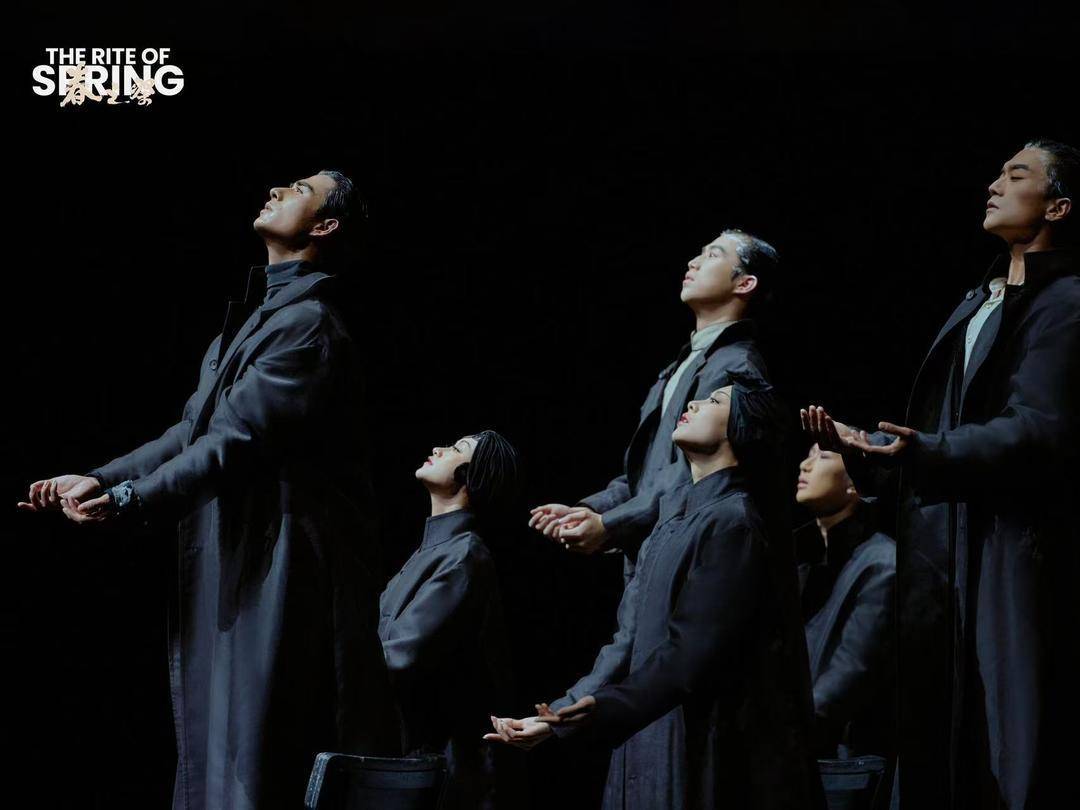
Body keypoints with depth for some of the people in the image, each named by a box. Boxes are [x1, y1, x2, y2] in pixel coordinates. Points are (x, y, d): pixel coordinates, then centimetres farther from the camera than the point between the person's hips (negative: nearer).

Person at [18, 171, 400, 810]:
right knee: (221, 748, 10)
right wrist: (101, 479, 5)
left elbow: (239, 441, -20)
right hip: (232, 563, 10)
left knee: (261, 752, -9)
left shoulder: (308, 323, -12)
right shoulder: (256, 317, 19)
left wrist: (128, 500, -22)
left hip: (282, 563, -9)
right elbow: (194, 432, 16)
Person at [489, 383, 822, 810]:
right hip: (649, 741, 8)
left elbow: (691, 654, -21)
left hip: (702, 754, -8)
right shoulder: (676, 513, 14)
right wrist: (556, 716, 7)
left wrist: (605, 708, -31)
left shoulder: (731, 522, -13)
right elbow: (631, 642, 13)